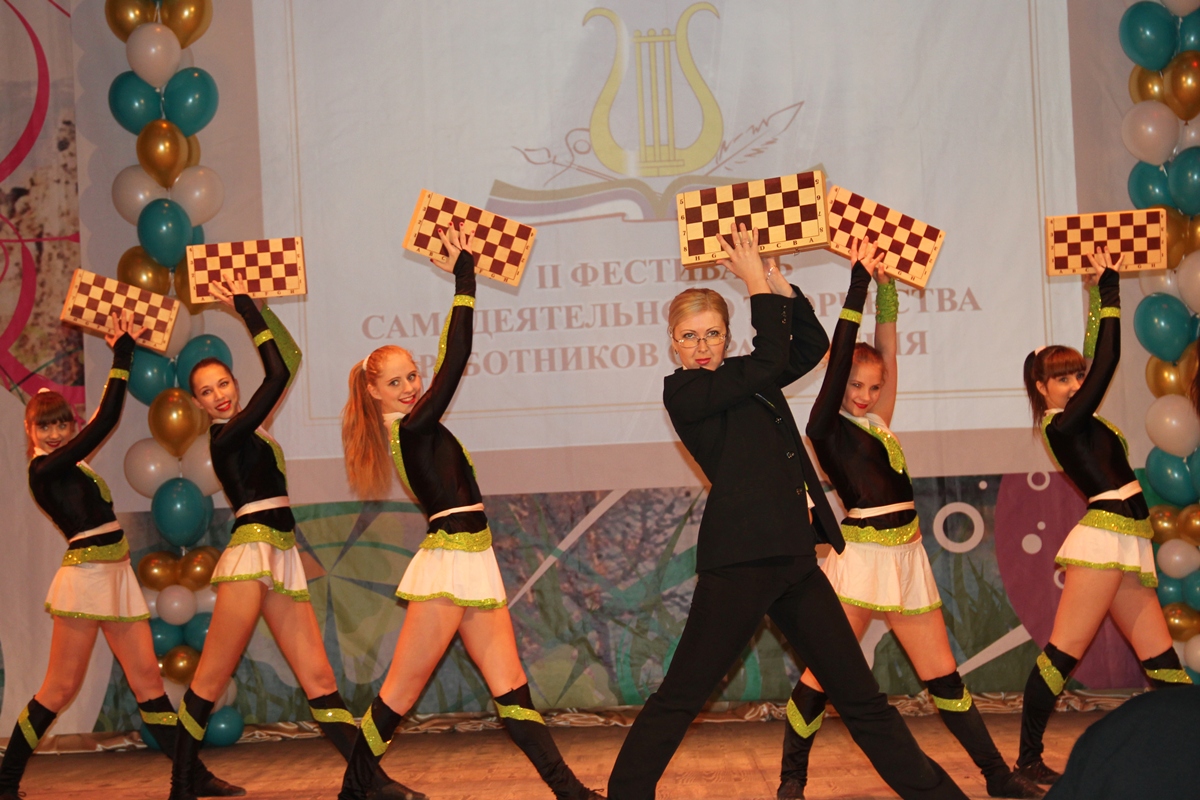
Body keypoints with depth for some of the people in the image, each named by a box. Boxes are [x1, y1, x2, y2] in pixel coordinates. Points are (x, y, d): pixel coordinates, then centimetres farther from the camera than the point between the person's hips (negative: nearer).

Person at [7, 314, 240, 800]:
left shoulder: (68, 465, 14)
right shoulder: (44, 469, -11)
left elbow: (103, 419, 22)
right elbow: (106, 420, -16)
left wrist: (124, 351, 18)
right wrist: (122, 355, -9)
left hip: (116, 576, 8)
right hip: (85, 575, -8)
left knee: (147, 678, 5)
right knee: (61, 688, -3)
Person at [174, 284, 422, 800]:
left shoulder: (244, 432, 17)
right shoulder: (225, 437, -7)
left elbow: (288, 361, 20)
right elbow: (278, 375, -13)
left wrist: (256, 305, 15)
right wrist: (244, 306, -5)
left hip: (280, 560, 8)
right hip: (252, 553, -8)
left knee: (318, 678, 3)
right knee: (211, 679, -2)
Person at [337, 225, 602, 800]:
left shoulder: (413, 429, 13)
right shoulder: (409, 429, -11)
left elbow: (447, 360, 18)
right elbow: (456, 358, -14)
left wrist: (464, 274, 18)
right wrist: (464, 276, -8)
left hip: (473, 565, 9)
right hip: (448, 563, -9)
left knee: (510, 687, 4)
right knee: (402, 690, 0)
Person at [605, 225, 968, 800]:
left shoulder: (741, 377, 18)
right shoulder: (682, 391, -4)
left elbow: (812, 346, 19)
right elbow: (771, 361, -14)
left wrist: (779, 285, 8)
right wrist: (756, 284, -6)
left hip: (793, 555, 7)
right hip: (741, 558, -7)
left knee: (858, 692, 13)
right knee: (681, 696, -4)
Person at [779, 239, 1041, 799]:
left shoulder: (877, 424, 16)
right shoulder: (826, 427, -1)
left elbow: (886, 347, 13)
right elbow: (841, 351, -8)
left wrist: (886, 287, 10)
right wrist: (858, 283, -7)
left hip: (907, 558, 6)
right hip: (859, 557, -6)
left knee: (943, 676, 11)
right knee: (823, 674, -4)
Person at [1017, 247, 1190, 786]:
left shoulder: (1077, 419, 16)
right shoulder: (1062, 424, -8)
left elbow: (1096, 360, 22)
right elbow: (1108, 361, -11)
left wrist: (1101, 292, 20)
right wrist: (1109, 288, -4)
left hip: (1127, 548, 10)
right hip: (1103, 541, -10)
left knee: (1162, 662, 7)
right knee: (1063, 654, -8)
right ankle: (1029, 760, -6)